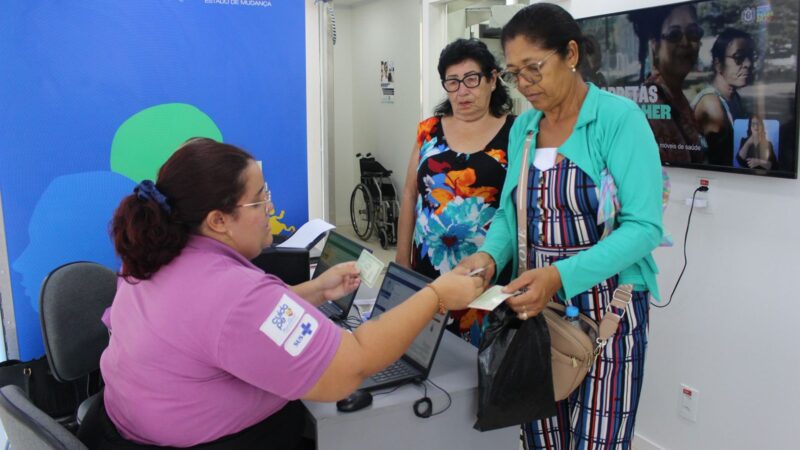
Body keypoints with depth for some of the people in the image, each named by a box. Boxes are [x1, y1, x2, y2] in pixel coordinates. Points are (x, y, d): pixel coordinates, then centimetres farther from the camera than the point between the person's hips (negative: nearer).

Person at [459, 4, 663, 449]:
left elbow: (643, 226, -18)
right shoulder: (522, 127, 8)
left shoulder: (620, 118, -12)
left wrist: (562, 276, -30)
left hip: (605, 310, -5)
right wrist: (490, 255, -11)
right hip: (535, 307, 5)